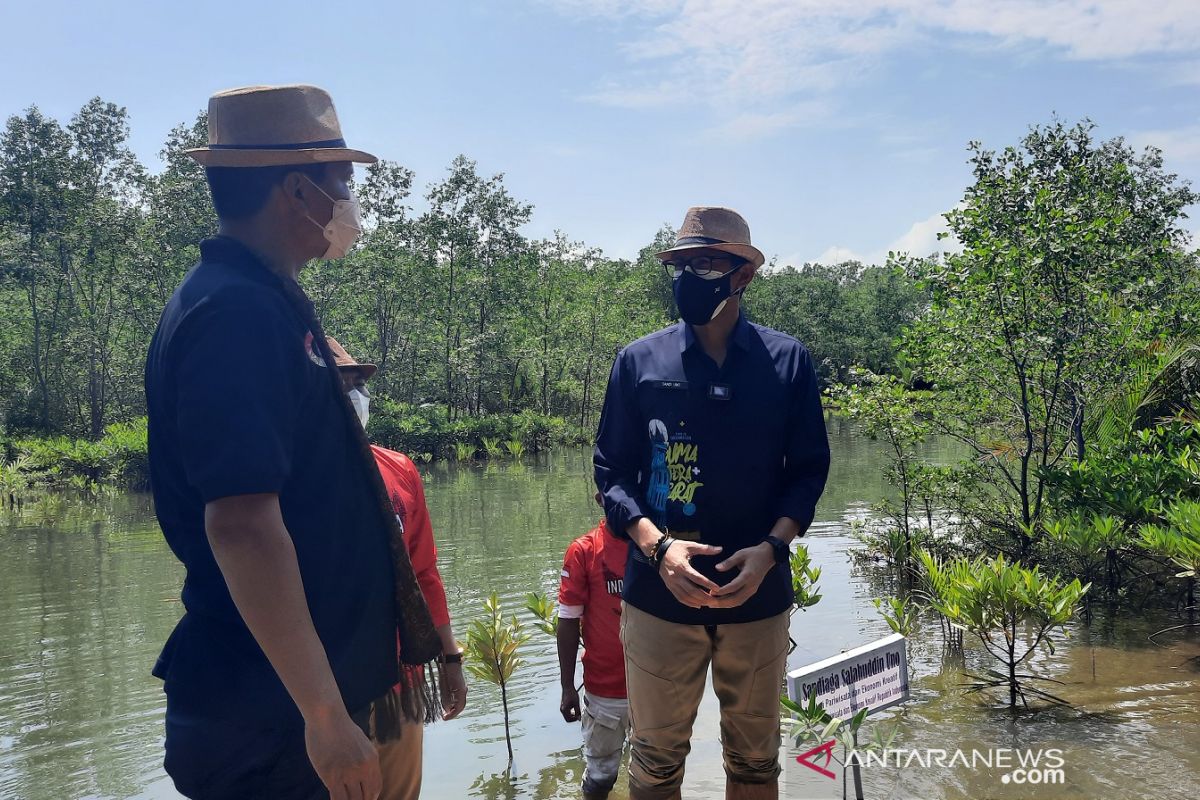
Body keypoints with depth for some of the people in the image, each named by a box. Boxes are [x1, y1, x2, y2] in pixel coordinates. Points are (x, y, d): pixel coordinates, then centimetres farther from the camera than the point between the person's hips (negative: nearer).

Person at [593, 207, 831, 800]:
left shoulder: (787, 360, 0)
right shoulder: (639, 361, -1)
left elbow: (809, 469, 3)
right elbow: (612, 473, 0)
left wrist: (771, 548, -14)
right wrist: (657, 545, -16)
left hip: (758, 594, 1)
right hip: (660, 595, 0)